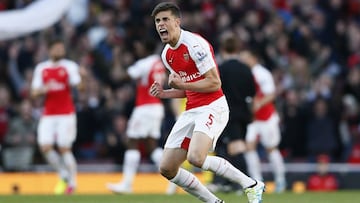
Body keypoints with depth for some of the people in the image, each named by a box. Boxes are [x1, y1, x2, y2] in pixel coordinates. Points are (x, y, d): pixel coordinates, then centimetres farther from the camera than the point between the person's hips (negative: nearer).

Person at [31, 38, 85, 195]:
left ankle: (72, 183, 5)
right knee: (45, 147, -7)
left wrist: (81, 76, -35)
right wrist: (44, 89, -13)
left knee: (64, 148, -6)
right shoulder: (41, 68, 10)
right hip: (48, 115, 3)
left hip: (66, 114, -3)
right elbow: (34, 93, 8)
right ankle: (63, 175, 13)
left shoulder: (69, 66, 0)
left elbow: (79, 86, -14)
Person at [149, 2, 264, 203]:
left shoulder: (195, 44, -14)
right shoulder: (167, 54, 13)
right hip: (191, 111, 9)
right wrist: (164, 94, 6)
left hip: (212, 107, -9)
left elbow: (214, 83, -16)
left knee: (196, 157, -31)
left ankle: (251, 184, -15)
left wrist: (181, 85, -20)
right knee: (167, 168, 1)